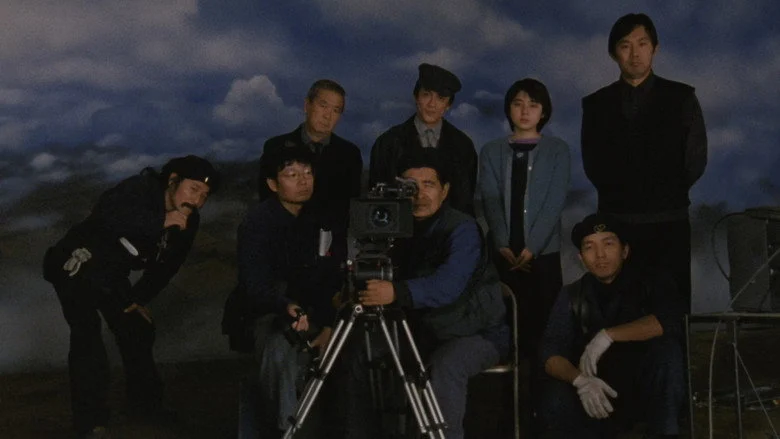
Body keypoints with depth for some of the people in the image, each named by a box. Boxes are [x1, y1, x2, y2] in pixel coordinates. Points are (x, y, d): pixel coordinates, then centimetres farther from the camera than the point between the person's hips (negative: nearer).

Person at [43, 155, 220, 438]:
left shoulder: (188, 222, -2)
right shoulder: (140, 190, -25)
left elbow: (167, 265, 9)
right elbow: (108, 213, -45)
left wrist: (139, 298, 5)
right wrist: (161, 222, -46)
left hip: (112, 277, 8)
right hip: (77, 266, -8)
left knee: (138, 331, 12)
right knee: (87, 335, -20)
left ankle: (145, 402, 32)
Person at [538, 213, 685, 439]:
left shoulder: (651, 283, -1)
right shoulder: (572, 295, 2)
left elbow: (671, 322, -23)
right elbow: (551, 354, -10)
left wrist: (608, 335, -25)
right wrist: (580, 380, -31)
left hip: (648, 390, 0)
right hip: (597, 392, 1)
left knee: (666, 347, -30)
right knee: (555, 400, -32)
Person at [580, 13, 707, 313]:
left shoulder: (681, 98, 6)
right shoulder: (597, 104, 9)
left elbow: (695, 160, 5)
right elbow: (593, 166, 8)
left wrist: (666, 196, 6)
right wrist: (622, 197, 4)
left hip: (668, 223, -1)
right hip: (616, 222, 1)